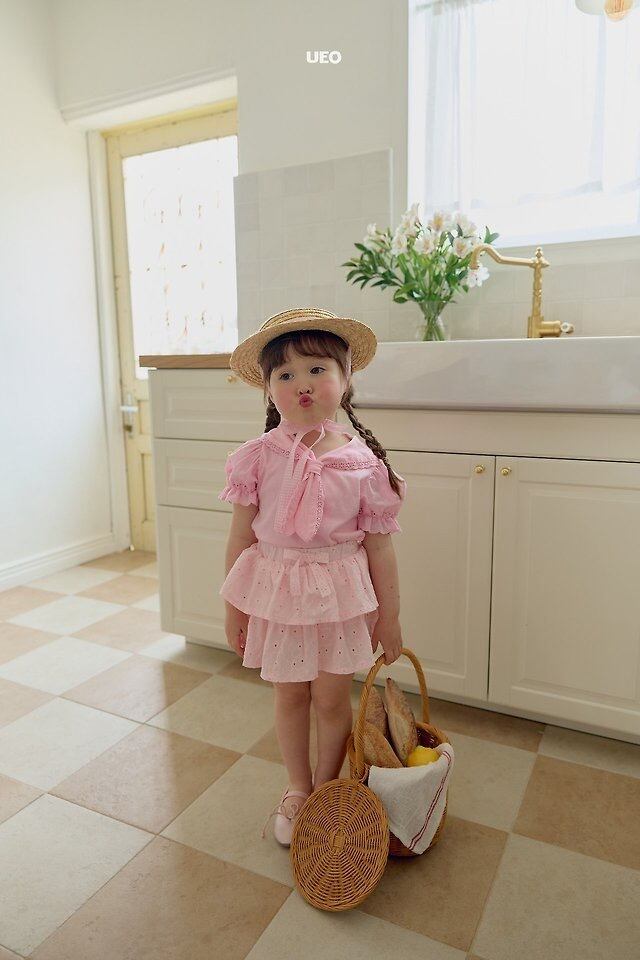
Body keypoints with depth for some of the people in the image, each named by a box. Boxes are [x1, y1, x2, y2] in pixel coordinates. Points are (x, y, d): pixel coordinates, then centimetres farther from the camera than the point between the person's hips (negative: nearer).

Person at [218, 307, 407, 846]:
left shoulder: (364, 463, -10)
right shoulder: (259, 457, -9)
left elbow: (379, 546, -3)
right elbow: (242, 537, -2)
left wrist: (389, 617, 4)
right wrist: (233, 607, 3)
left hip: (340, 594, -1)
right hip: (275, 591, 1)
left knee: (331, 699, 11)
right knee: (289, 697, 17)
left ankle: (326, 788, 39)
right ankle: (297, 789, 42)